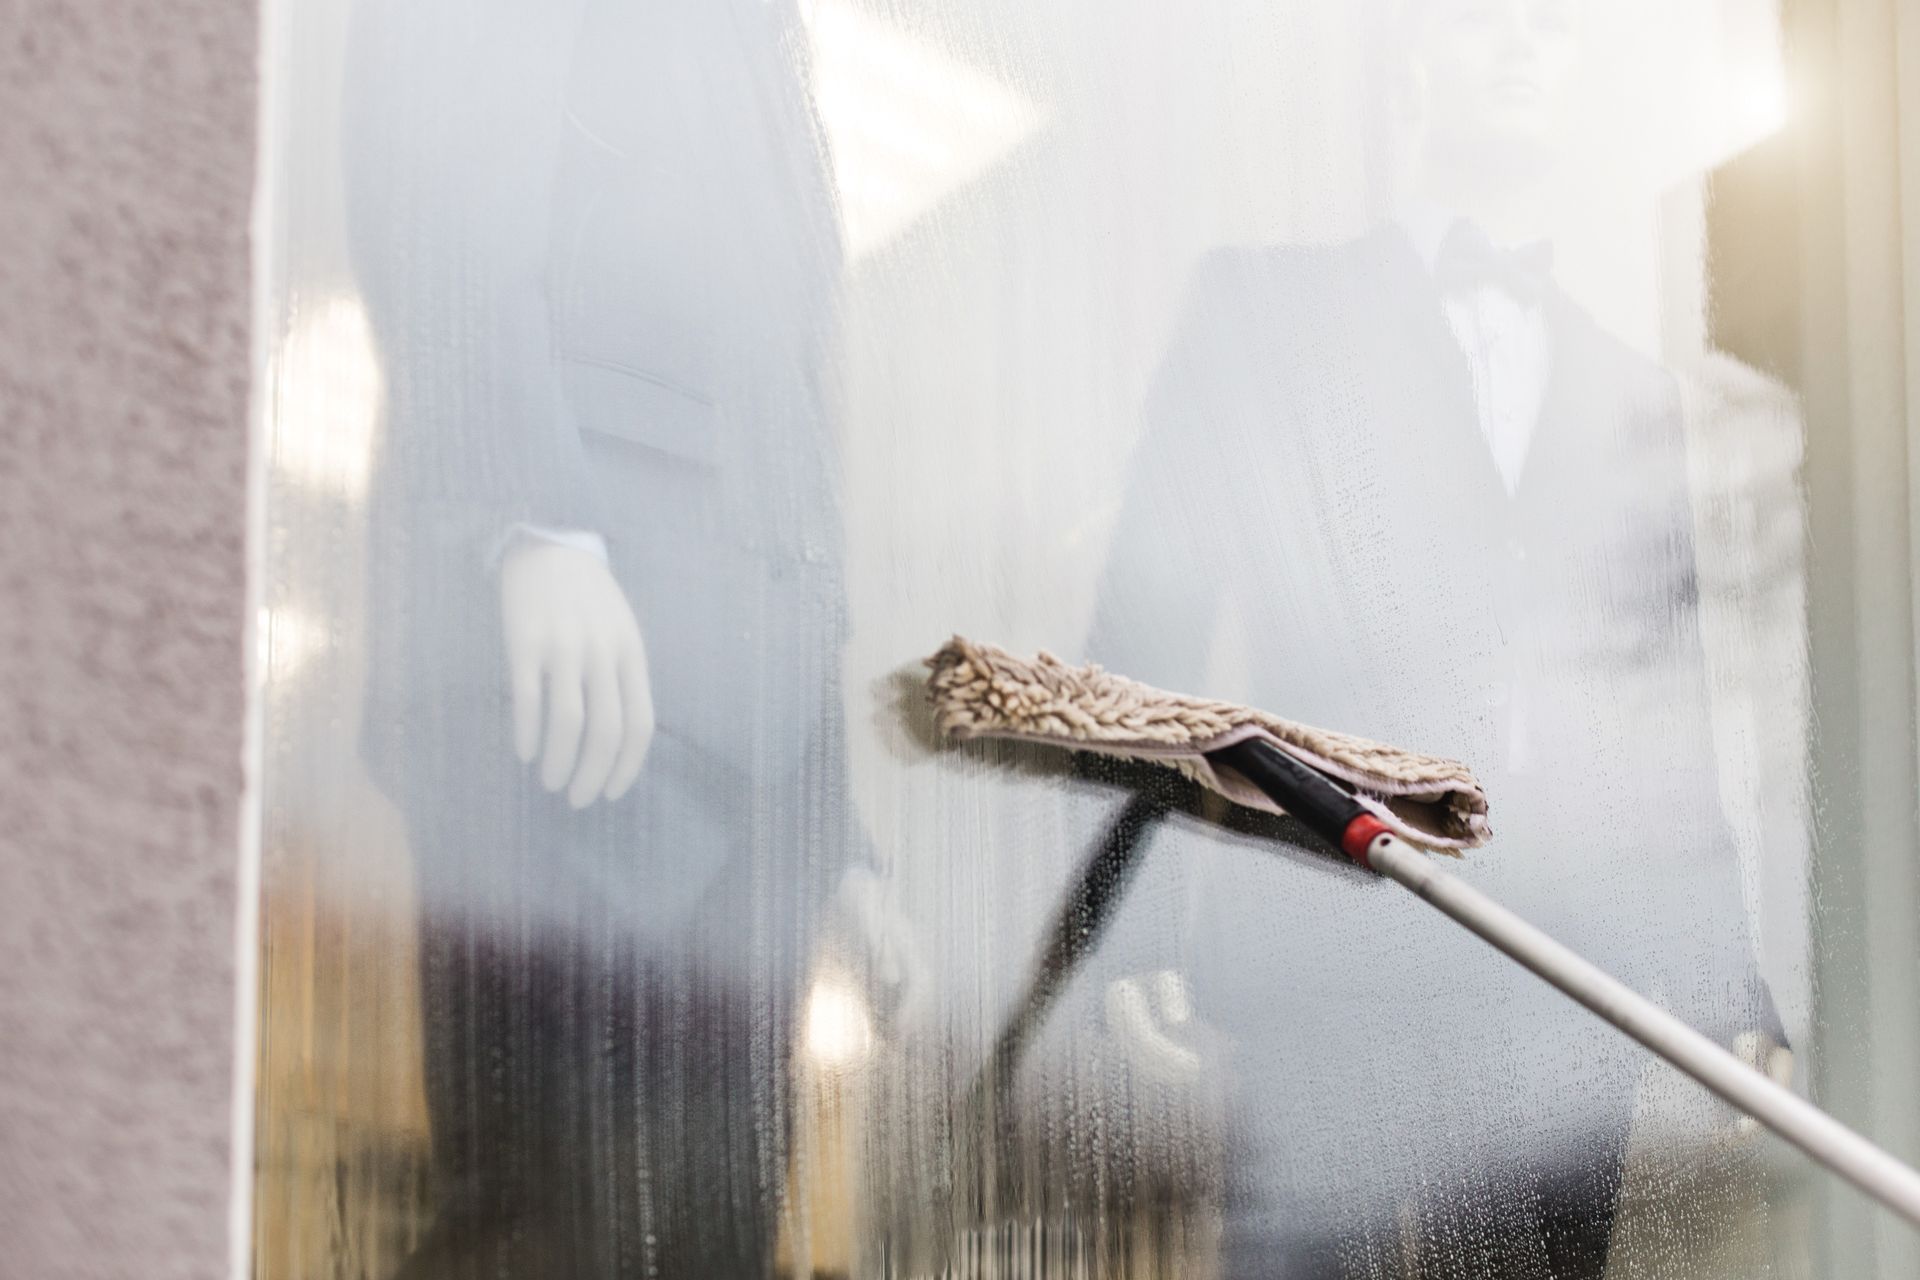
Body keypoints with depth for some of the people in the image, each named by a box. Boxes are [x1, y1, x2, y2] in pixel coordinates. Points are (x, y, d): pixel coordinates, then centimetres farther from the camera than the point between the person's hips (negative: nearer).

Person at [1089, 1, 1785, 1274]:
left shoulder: (1636, 392, 17)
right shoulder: (1260, 306, 9)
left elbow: (1675, 734, 17)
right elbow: (1149, 625, 4)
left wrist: (1739, 1003, 8)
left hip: (1578, 1000, 3)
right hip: (1331, 968, -2)